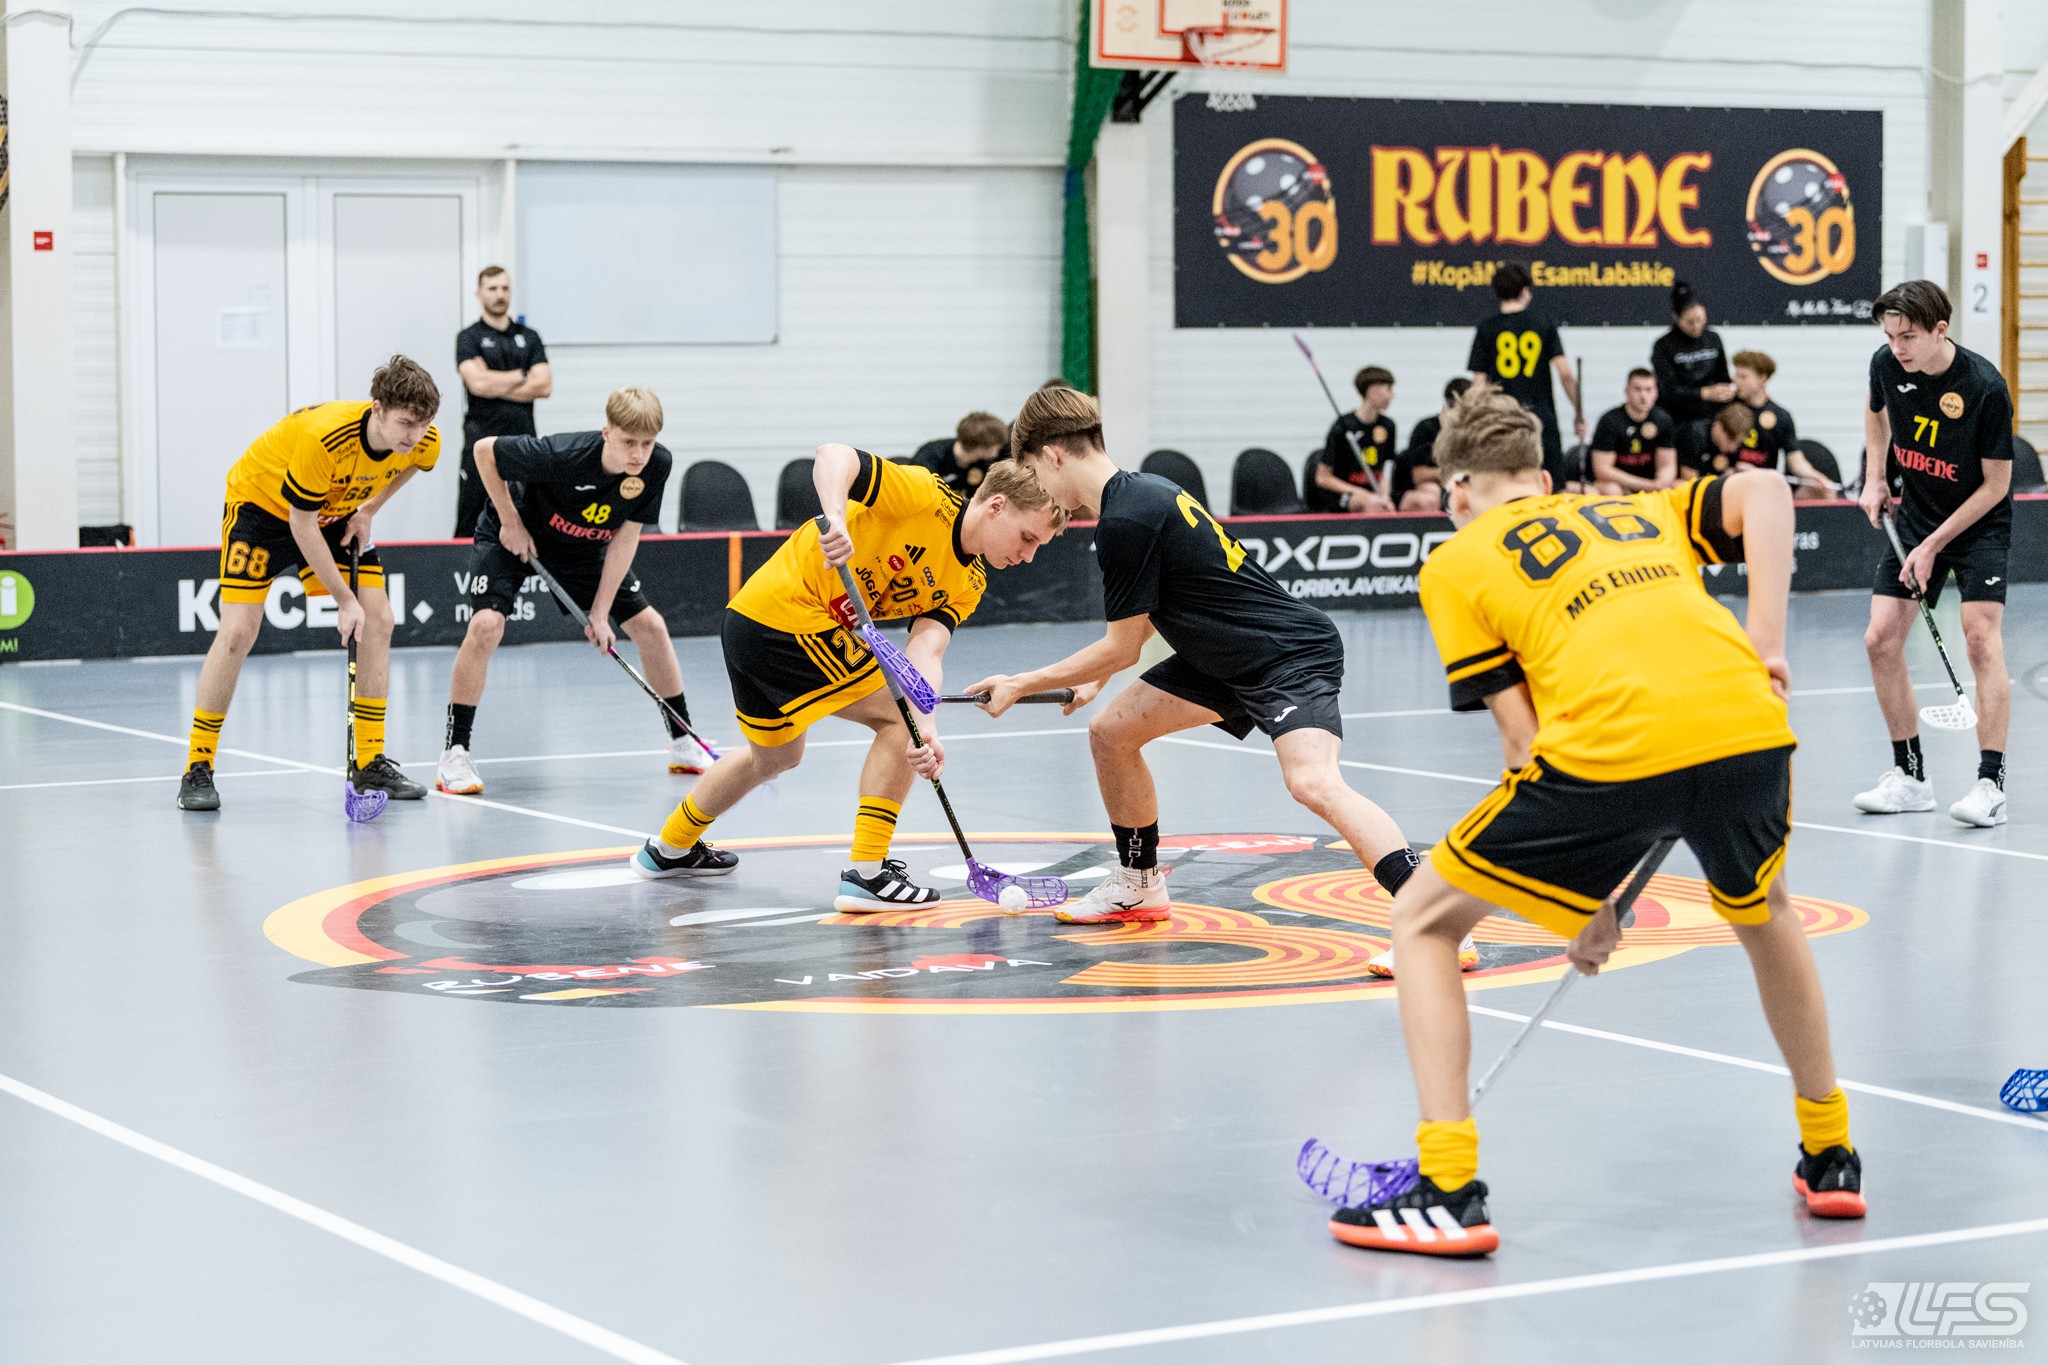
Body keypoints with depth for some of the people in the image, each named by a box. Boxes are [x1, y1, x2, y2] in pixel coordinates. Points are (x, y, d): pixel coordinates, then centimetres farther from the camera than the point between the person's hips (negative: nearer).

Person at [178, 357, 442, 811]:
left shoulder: (423, 442, -22)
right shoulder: (323, 437, -40)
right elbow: (301, 526, -29)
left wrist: (369, 509, -4)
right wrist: (344, 600, -24)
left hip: (338, 512, 6)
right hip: (262, 502, -6)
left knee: (378, 621, -5)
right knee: (238, 631, -15)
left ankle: (370, 763, 5)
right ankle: (197, 769, -5)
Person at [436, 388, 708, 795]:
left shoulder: (657, 465, -25)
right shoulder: (563, 455, -39)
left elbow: (625, 537, -16)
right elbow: (484, 450, -25)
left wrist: (600, 613, -17)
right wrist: (511, 522, -21)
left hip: (584, 548, 5)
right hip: (512, 534, -5)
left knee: (650, 626, 2)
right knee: (486, 625, -25)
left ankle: (683, 743, 18)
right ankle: (454, 755, -15)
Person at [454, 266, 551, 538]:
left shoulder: (529, 337, 13)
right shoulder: (469, 338, 3)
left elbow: (544, 386, 1)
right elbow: (477, 383, -14)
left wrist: (494, 383, -7)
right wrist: (523, 376, -1)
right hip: (483, 441, -4)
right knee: (470, 525, -5)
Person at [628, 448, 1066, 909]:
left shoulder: (967, 586, 5)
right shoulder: (929, 497, -17)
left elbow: (923, 652, -9)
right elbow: (833, 456, -26)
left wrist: (927, 728, -27)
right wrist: (835, 519, -44)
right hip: (789, 613, -10)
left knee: (775, 757, 28)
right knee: (896, 715, -9)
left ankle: (671, 848, 49)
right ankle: (867, 875, -6)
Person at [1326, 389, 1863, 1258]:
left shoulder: (1455, 563, 19)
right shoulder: (1638, 511, 31)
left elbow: (1523, 734, 11)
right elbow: (1765, 494, 13)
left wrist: (1581, 893, 16)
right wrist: (1765, 641, 10)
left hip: (1612, 750, -4)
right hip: (1748, 726, 5)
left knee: (1423, 921, 15)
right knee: (1762, 912, 37)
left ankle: (1449, 1193, 4)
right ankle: (1830, 1158, 42)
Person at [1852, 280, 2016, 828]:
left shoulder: (1985, 387, -25)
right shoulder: (1887, 365, -10)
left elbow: (1996, 483, -18)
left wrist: (1935, 545, -18)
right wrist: (1874, 478, 5)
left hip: (1978, 523, -5)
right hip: (1913, 517, 5)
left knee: (1982, 636, -20)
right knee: (1881, 640, -3)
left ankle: (1991, 784, -17)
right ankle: (1910, 776, 9)